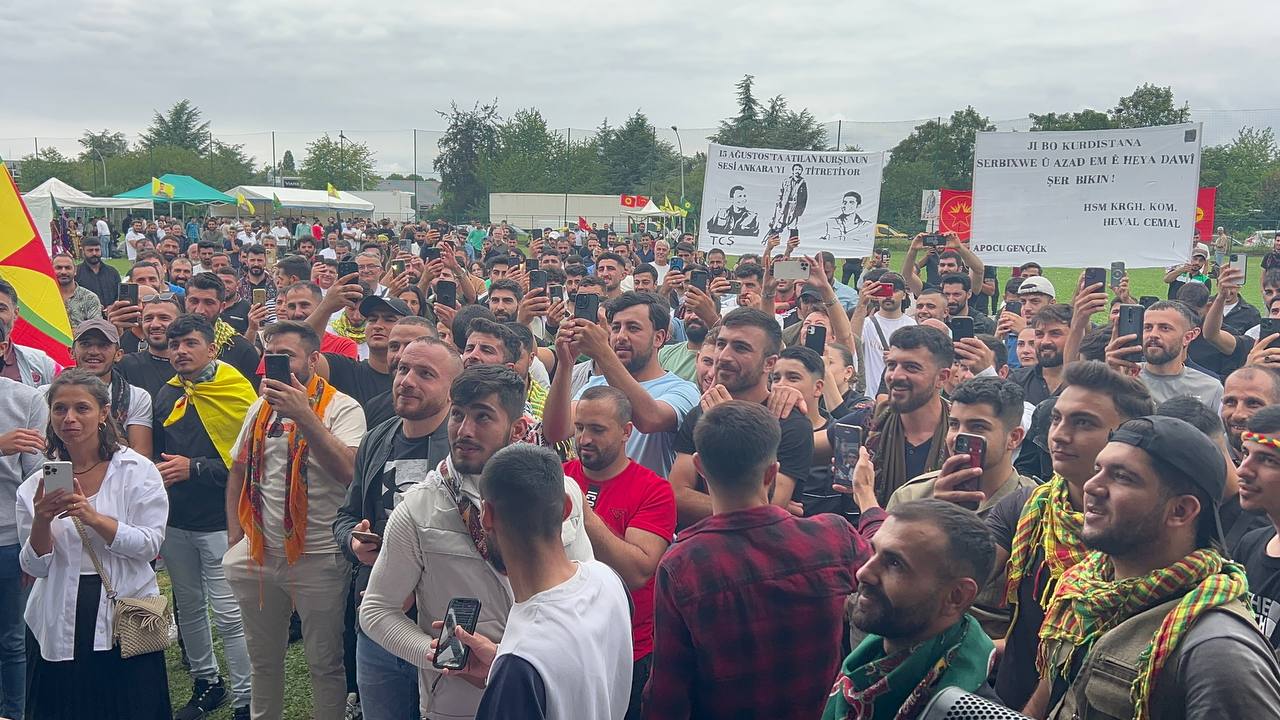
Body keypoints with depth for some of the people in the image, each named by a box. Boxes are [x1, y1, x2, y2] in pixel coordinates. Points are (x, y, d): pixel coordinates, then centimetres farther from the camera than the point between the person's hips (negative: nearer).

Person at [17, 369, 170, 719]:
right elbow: (36, 567, 4)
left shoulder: (137, 470, -3)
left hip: (126, 616, -2)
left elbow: (150, 545, -10)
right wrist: (41, 521, -14)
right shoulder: (38, 484, 5)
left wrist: (93, 518, -22)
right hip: (61, 625, 2)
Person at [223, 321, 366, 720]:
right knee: (263, 658, 21)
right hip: (259, 554, 6)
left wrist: (304, 415, -31)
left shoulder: (342, 408, -10)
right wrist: (235, 535, 9)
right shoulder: (260, 408, 9)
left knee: (325, 663, 6)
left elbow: (348, 472, -25)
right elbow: (238, 471, 17)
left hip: (318, 557, -6)